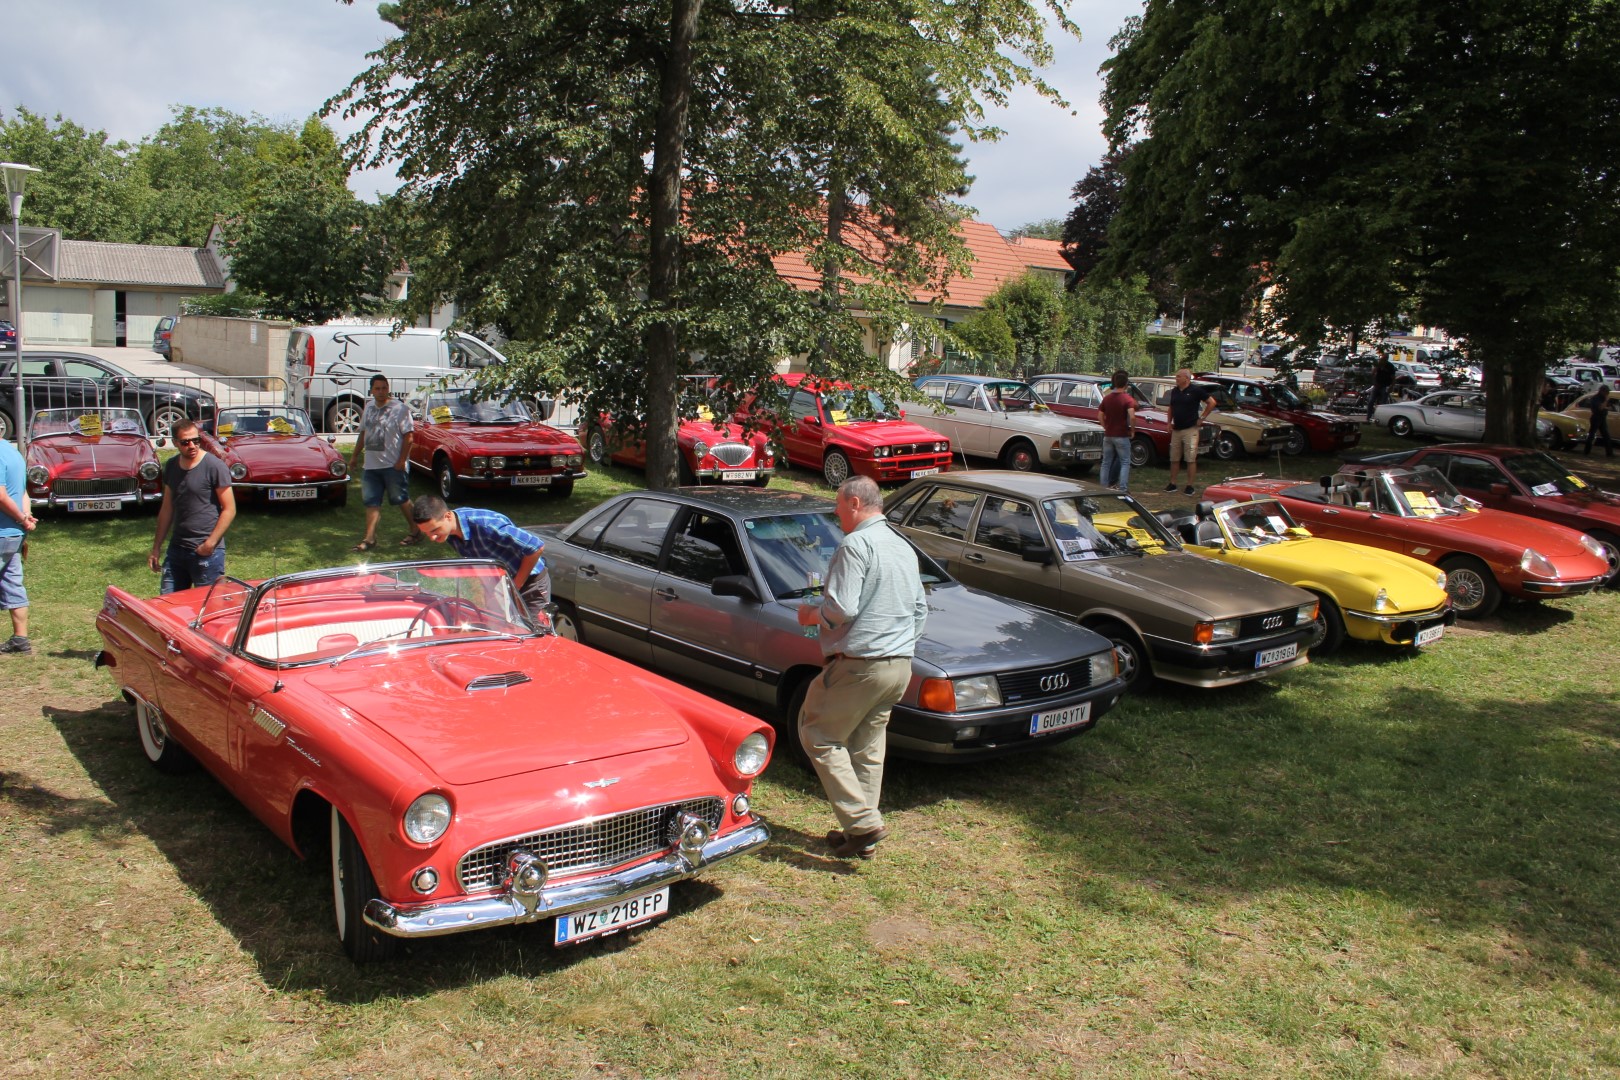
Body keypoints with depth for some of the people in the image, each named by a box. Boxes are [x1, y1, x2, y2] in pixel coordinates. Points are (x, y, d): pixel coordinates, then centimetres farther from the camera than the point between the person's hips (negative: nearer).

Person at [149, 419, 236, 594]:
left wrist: (210, 544, -16)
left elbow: (229, 510, -10)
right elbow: (167, 509, 17)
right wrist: (156, 547, 15)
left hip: (208, 553, -6)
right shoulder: (171, 466, 9)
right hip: (176, 548, 6)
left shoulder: (214, 466, -10)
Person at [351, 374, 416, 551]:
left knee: (402, 499, 2)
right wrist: (355, 455, 20)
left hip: (392, 465, -6)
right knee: (371, 501, 5)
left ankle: (415, 532, 15)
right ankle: (369, 538, 8)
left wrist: (401, 460, -18)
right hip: (371, 464, 6)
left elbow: (409, 435, -13)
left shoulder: (399, 408, -10)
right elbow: (363, 432, 21)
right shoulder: (368, 407, 12)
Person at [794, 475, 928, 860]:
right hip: (900, 667, 9)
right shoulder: (904, 547, 16)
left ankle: (863, 821, -4)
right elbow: (920, 610, 21)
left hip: (860, 664, -9)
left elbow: (841, 609, -21)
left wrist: (811, 614, -2)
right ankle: (860, 832, 20)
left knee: (818, 736, 3)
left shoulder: (856, 544, -13)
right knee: (867, 749, 15)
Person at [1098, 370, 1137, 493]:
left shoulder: (1107, 398, 5)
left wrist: (1106, 428, 14)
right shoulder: (1128, 399, -12)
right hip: (1122, 435, -5)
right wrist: (1133, 431, -10)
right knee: (1125, 462, 3)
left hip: (1108, 435, 5)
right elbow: (1132, 417, -23)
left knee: (1106, 462, 13)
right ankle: (1123, 489, -3)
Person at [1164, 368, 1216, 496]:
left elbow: (1212, 403, -5)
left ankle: (1190, 486, -1)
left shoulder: (1196, 391, -8)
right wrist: (1169, 422, 12)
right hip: (1176, 430, 6)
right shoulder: (1174, 391, 10)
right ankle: (1172, 484, 18)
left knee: (1191, 460, -3)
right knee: (1174, 459, 10)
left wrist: (1202, 417, -6)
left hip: (1190, 429, -6)